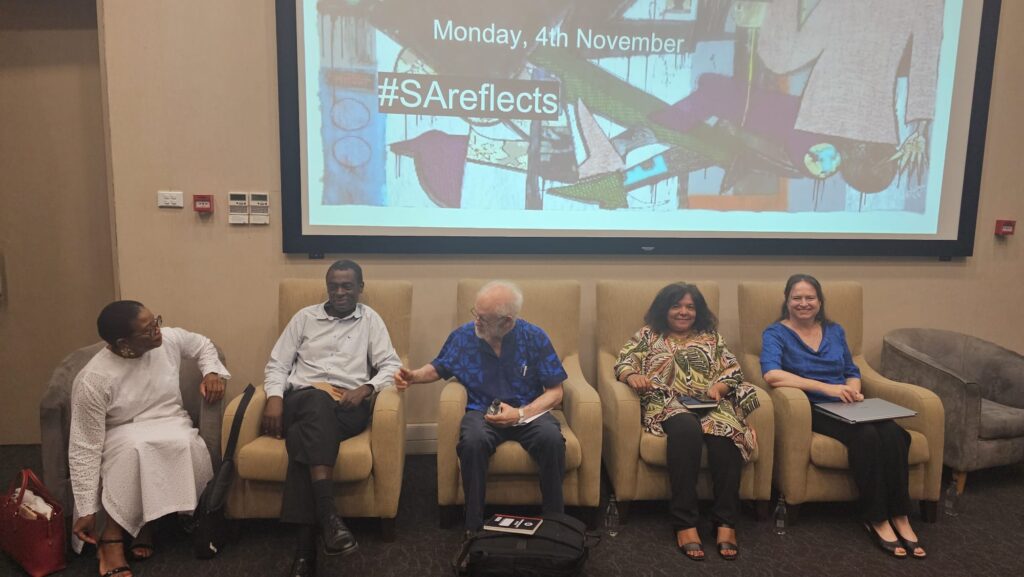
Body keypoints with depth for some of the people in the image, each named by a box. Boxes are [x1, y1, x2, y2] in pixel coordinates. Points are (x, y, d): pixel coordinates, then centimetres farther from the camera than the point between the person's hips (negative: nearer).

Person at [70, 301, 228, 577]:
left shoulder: (170, 339, -10)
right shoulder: (93, 381, -20)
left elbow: (203, 345, 15)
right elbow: (85, 450, -16)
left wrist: (212, 372, -6)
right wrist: (87, 511, -16)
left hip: (172, 427, 3)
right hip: (124, 438, -3)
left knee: (186, 443, -34)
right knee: (136, 448, -39)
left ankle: (140, 524, -13)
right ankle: (112, 538, -21)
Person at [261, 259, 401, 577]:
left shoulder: (370, 319, 16)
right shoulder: (305, 317, 19)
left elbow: (391, 365, 6)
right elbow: (277, 364, 14)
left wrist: (364, 389, -13)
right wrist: (275, 398, -6)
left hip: (347, 406, -1)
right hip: (302, 402, 1)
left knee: (304, 435, -35)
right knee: (319, 400, -38)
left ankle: (306, 544, -37)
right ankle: (328, 515, -45)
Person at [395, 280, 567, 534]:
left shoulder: (535, 338, -7)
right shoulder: (463, 336, -2)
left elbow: (555, 392, -3)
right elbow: (439, 368, 18)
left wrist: (520, 414, -17)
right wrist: (414, 376, -3)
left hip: (528, 411, 0)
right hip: (482, 411, 1)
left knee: (552, 438, -33)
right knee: (473, 441, -35)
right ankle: (473, 525, -17)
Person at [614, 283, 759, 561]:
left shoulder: (712, 337, 23)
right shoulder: (648, 335, 18)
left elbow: (733, 372, 15)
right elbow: (623, 363, 5)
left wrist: (718, 387, -7)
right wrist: (633, 376, -18)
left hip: (710, 404, 2)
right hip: (667, 404, -2)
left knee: (725, 434, -34)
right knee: (687, 429, -38)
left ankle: (726, 523, -31)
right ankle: (684, 523, -37)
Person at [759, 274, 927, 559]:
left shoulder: (835, 331, 18)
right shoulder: (776, 333, -1)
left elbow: (852, 372, 21)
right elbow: (771, 374, -19)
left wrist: (853, 391, -4)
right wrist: (826, 387, -24)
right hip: (812, 409, -5)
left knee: (894, 434, -26)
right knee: (866, 436, -32)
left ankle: (900, 517, -19)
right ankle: (876, 519, -19)